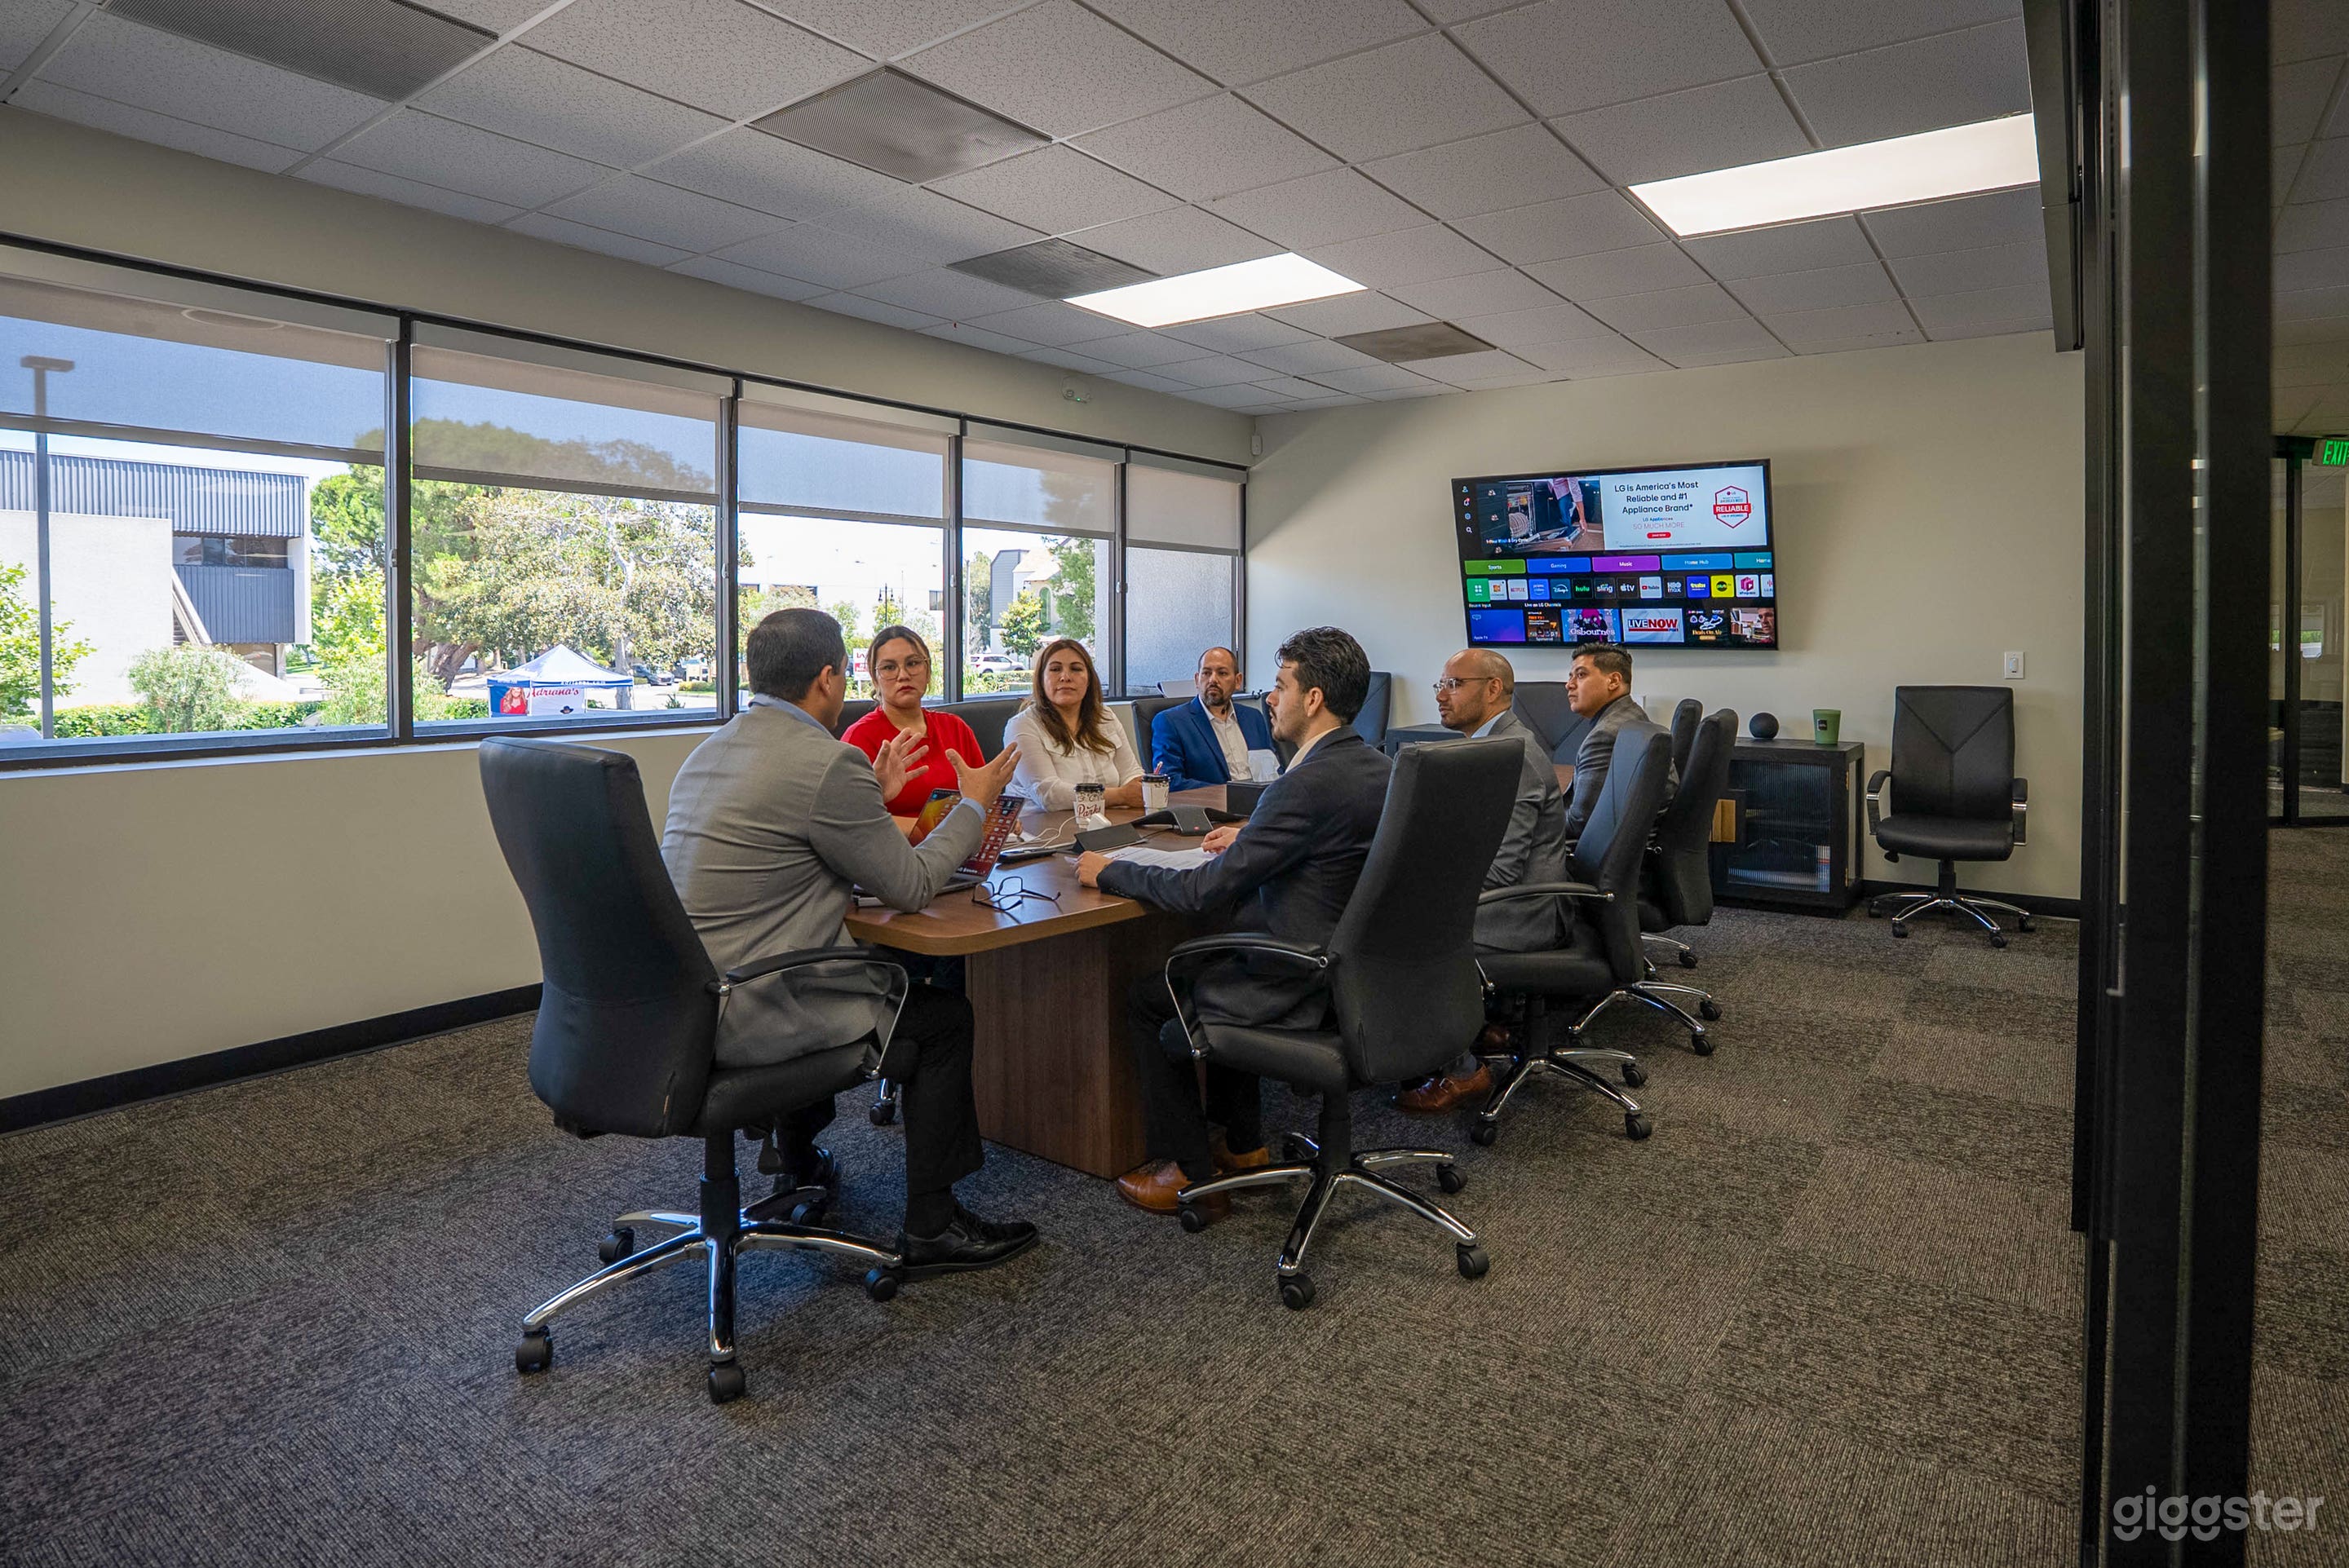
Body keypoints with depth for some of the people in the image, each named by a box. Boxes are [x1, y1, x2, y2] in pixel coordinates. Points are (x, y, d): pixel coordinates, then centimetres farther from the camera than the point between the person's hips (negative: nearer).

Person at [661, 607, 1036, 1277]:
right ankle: (930, 1229, 13)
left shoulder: (712, 748, 11)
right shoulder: (829, 762, -18)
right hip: (742, 1016, -10)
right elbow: (909, 886, -10)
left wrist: (874, 795, 25)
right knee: (944, 1018, 4)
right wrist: (976, 803, 3)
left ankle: (800, 1170, 47)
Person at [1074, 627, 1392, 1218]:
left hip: (1302, 992, -9)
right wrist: (1250, 836, 19)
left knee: (1145, 999, 10)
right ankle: (1243, 1146, 36)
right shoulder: (1379, 769, 2)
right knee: (1211, 969, 31)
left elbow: (1207, 891, -23)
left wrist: (1109, 873, -10)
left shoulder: (1308, 783, -26)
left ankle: (1193, 1174, 20)